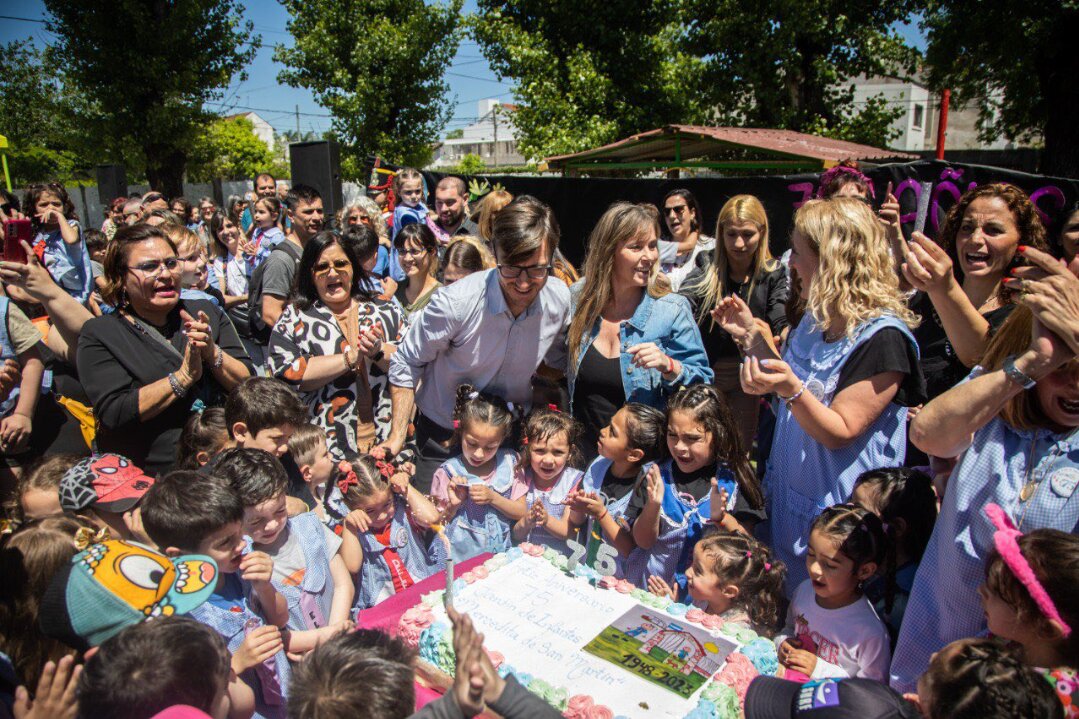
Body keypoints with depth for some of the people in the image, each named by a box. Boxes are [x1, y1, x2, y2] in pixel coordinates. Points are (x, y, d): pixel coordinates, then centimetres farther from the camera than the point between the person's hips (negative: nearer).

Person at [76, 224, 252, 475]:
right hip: (147, 477, -2)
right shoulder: (98, 334, 4)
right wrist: (184, 376, -15)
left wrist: (212, 352, -11)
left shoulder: (205, 313, 12)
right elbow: (114, 414, -10)